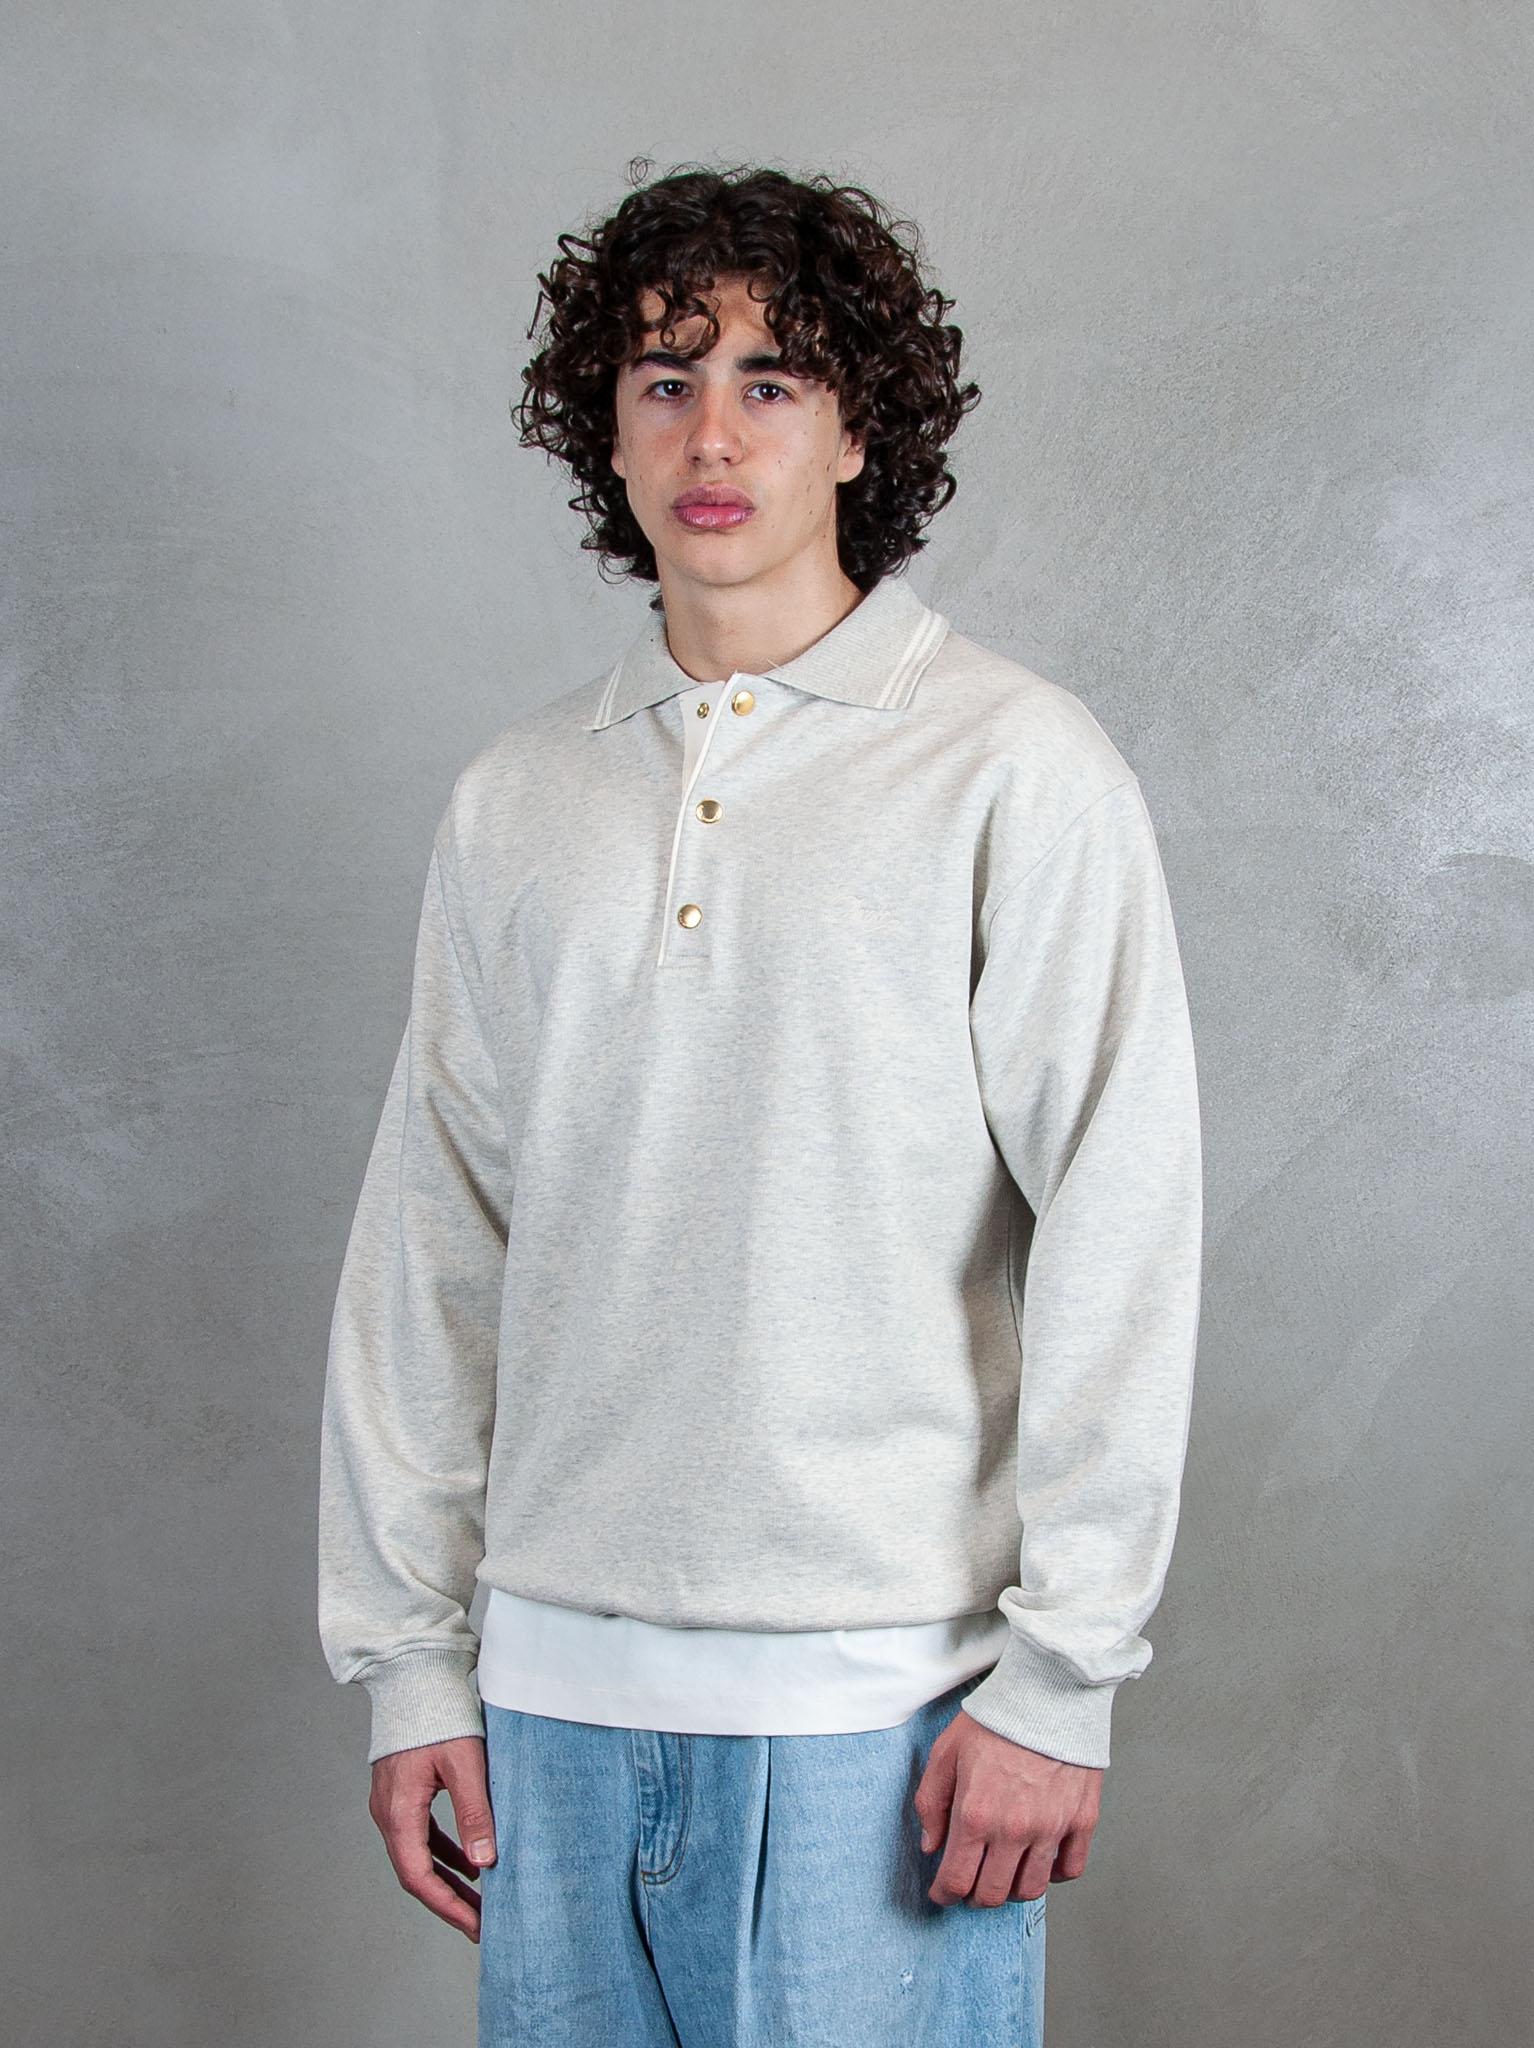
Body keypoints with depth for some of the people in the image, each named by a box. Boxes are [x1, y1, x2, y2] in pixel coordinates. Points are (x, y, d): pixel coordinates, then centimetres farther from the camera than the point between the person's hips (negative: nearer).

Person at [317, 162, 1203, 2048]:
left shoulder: (1014, 767, -4)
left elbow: (1118, 1237, -7)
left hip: (878, 1682, -4)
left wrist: (1057, 1675, -10)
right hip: (559, 1678, 4)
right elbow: (430, 1243, 10)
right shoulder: (516, 798, 9)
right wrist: (407, 1656, 8)